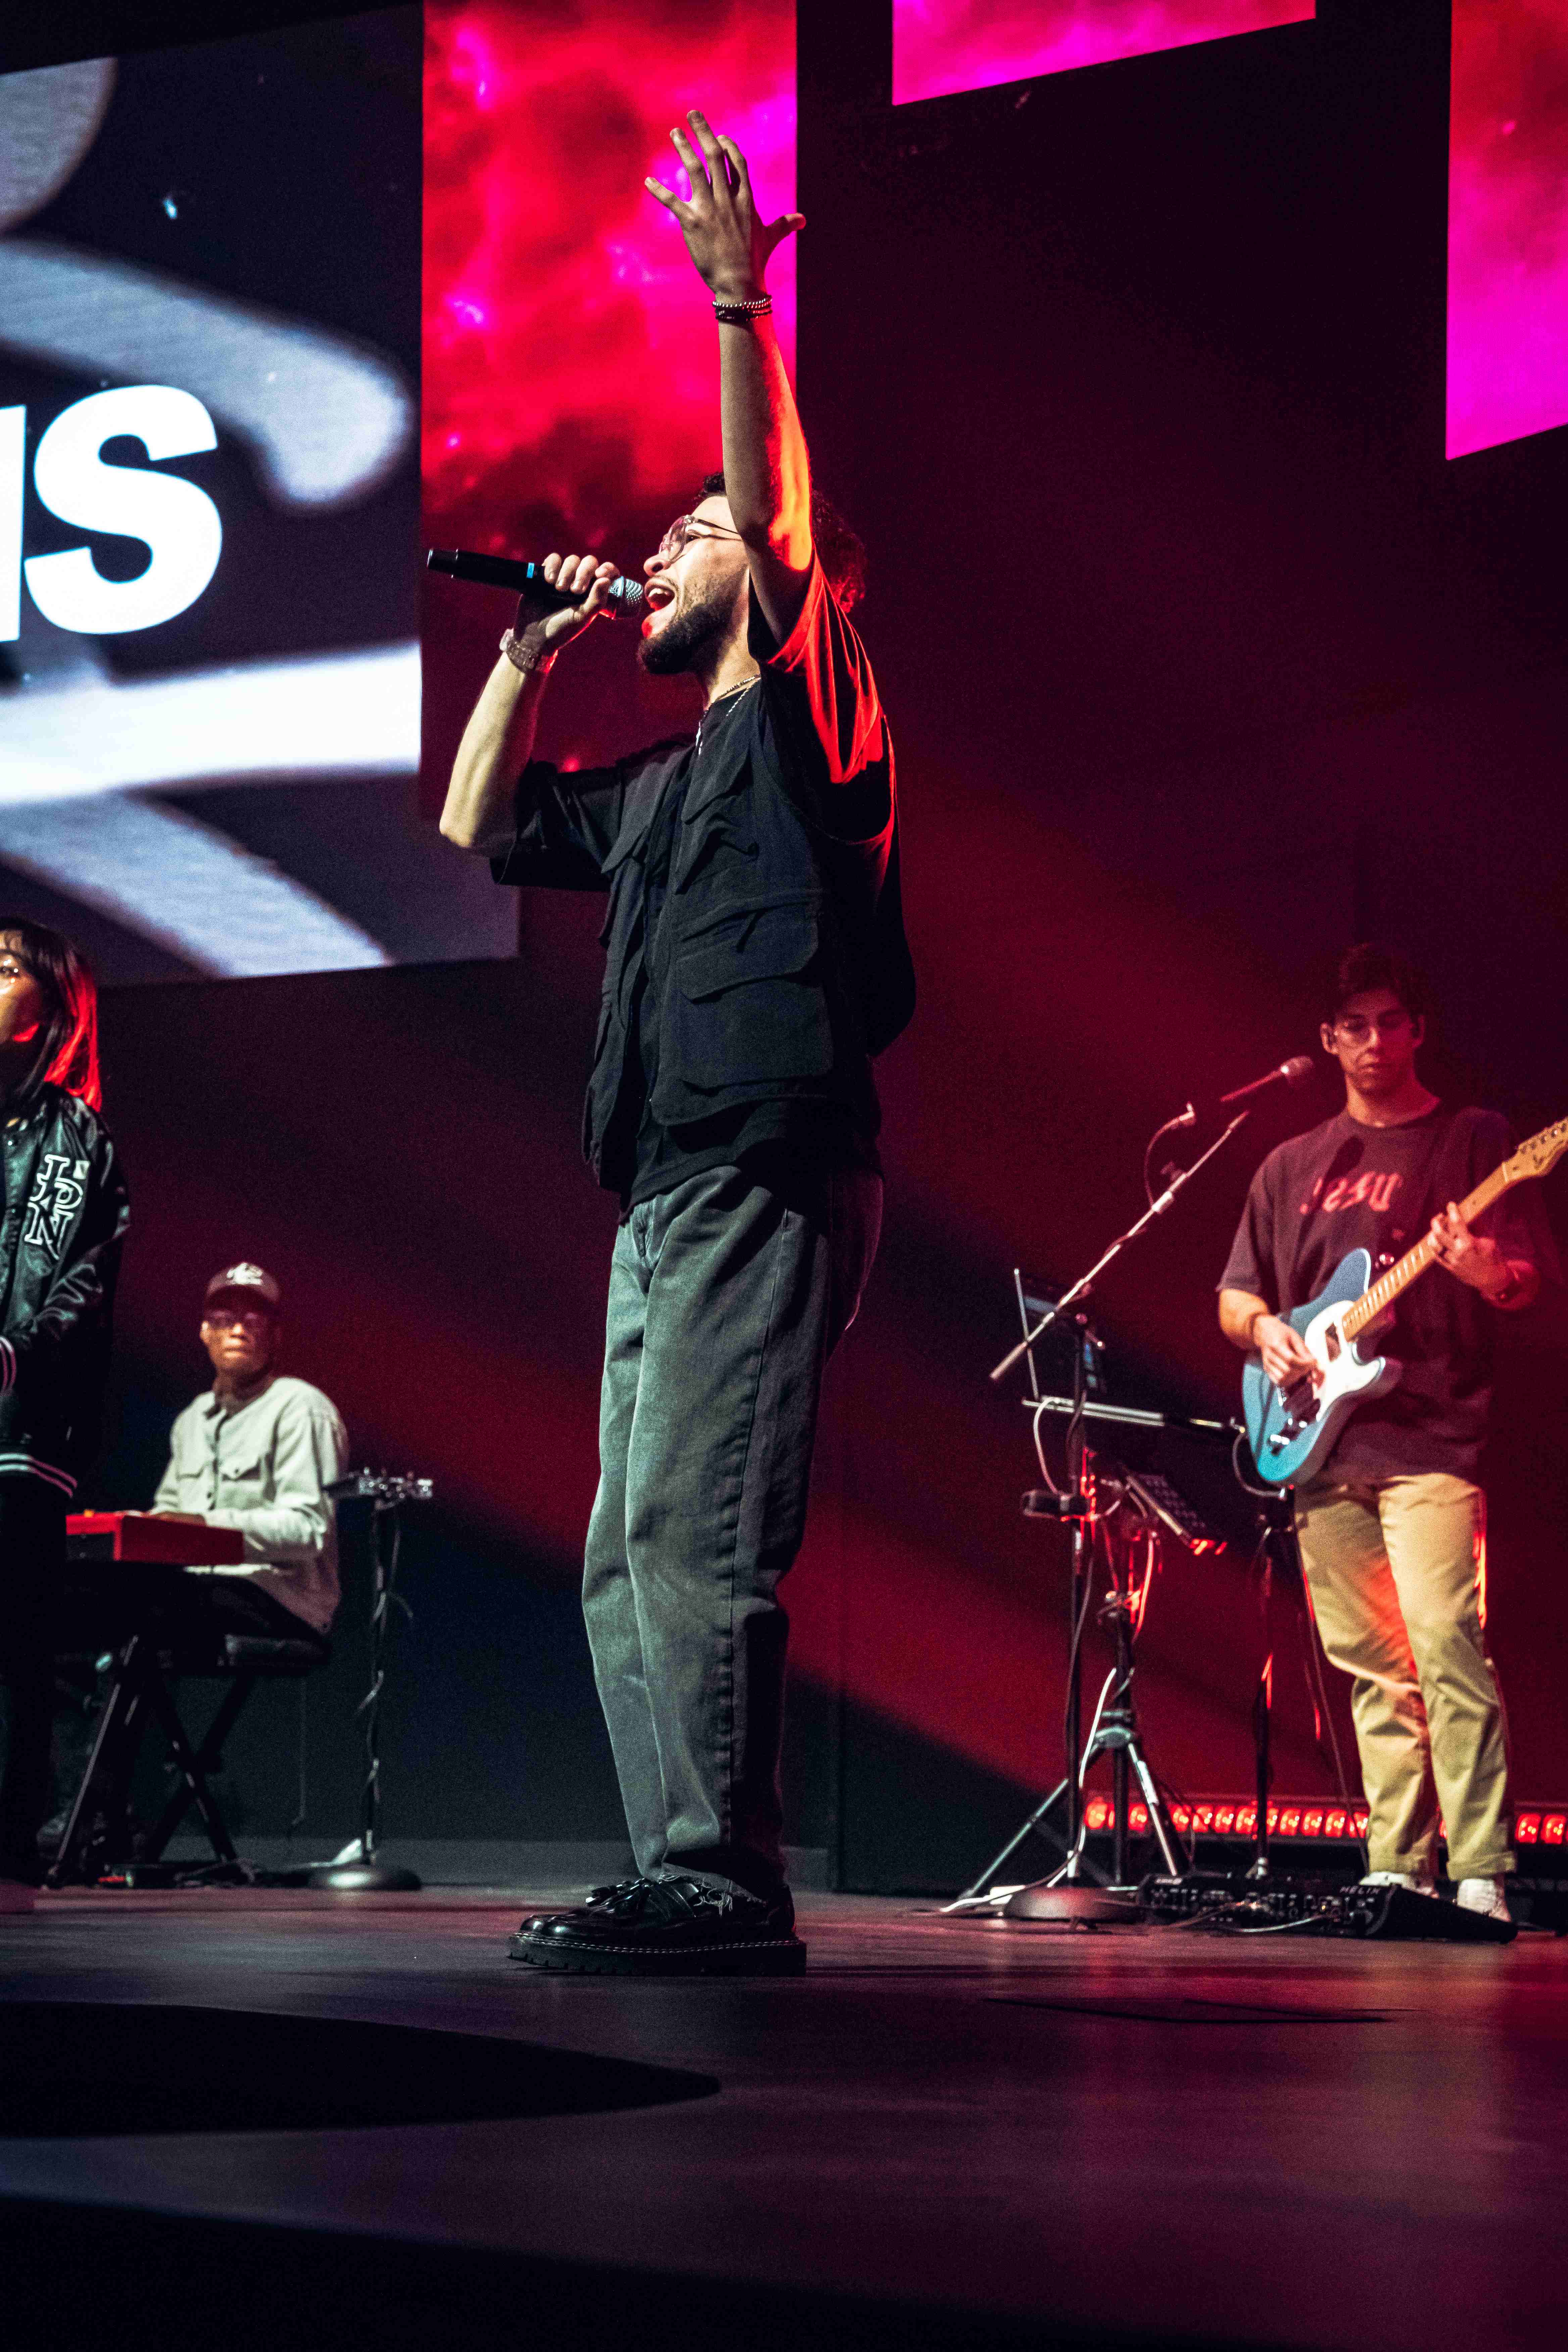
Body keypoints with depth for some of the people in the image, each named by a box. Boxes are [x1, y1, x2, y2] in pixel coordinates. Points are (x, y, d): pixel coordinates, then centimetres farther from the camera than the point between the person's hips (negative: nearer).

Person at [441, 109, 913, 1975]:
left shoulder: (808, 717, 2)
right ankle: (684, 1886, 5)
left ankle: (720, 1888, -18)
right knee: (630, 1558, 5)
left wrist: (739, 304, -21)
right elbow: (479, 830, 33)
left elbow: (786, 518, -14)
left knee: (691, 1532, -17)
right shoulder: (661, 784, 26)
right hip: (665, 1193, 9)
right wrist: (532, 650, 26)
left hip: (766, 1175, -9)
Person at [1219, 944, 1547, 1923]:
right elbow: (1234, 1294, 22)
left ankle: (1482, 1874, -19)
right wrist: (1264, 1330, 0)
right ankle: (1398, 1869, 9)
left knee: (1444, 1640, -18)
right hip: (1323, 1446, 5)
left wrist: (1481, 1271, -23)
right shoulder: (1293, 1166, 19)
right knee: (1372, 1669, 5)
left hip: (1432, 1436, -5)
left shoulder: (1474, 1140, 6)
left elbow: (1525, 1284, 0)